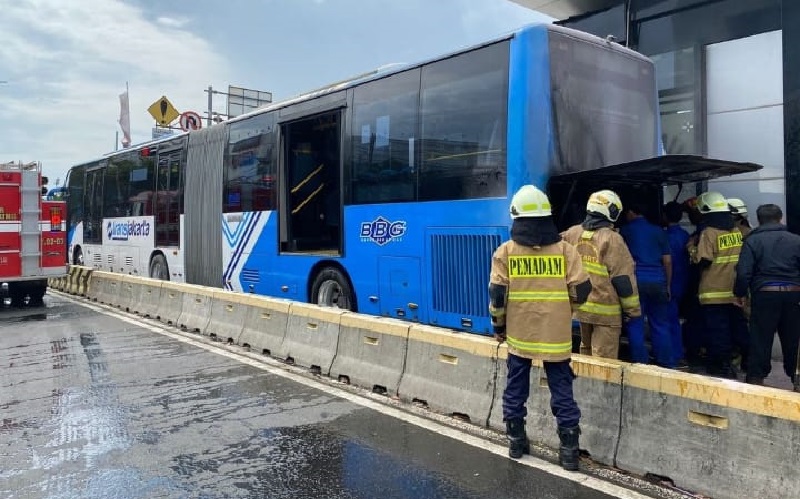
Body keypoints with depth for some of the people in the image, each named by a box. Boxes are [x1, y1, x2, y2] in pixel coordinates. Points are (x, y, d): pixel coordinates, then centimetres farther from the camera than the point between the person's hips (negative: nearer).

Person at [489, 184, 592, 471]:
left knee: (516, 389, 14)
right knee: (562, 391, 9)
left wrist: (499, 326, 11)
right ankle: (569, 450, 13)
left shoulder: (505, 251, -5)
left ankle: (516, 442, 24)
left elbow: (497, 296, -4)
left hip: (519, 334, 0)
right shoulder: (564, 249, -4)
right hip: (556, 335, 0)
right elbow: (581, 291, -2)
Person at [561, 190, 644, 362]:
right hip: (605, 309, -6)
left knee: (586, 350, 23)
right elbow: (623, 279, -13)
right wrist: (632, 309, -4)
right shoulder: (612, 239, -15)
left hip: (580, 305, 6)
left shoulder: (571, 234, 3)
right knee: (603, 359, 1)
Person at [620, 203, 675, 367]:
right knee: (660, 324, 9)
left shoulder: (625, 230, 3)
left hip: (636, 280, -3)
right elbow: (668, 260, 9)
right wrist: (668, 285, 15)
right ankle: (666, 363, 13)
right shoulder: (659, 231, 9)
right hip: (658, 281, 3)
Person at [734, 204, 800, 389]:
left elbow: (743, 272, -11)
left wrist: (740, 294, 2)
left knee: (761, 338, 5)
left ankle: (756, 377, 8)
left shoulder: (752, 240, -4)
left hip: (765, 294, -2)